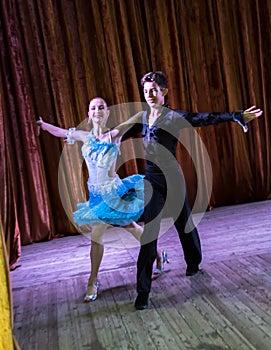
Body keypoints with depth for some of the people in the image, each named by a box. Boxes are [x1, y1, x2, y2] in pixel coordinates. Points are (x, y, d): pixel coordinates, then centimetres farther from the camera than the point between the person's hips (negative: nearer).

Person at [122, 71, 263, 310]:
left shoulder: (174, 117, -8)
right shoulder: (143, 118, 8)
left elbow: (205, 118, -20)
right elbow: (124, 134, 23)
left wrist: (236, 116, -32)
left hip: (172, 178, -4)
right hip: (152, 180, 4)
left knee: (184, 224, 14)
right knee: (149, 233, 0)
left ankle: (193, 264, 42)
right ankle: (143, 290, 4)